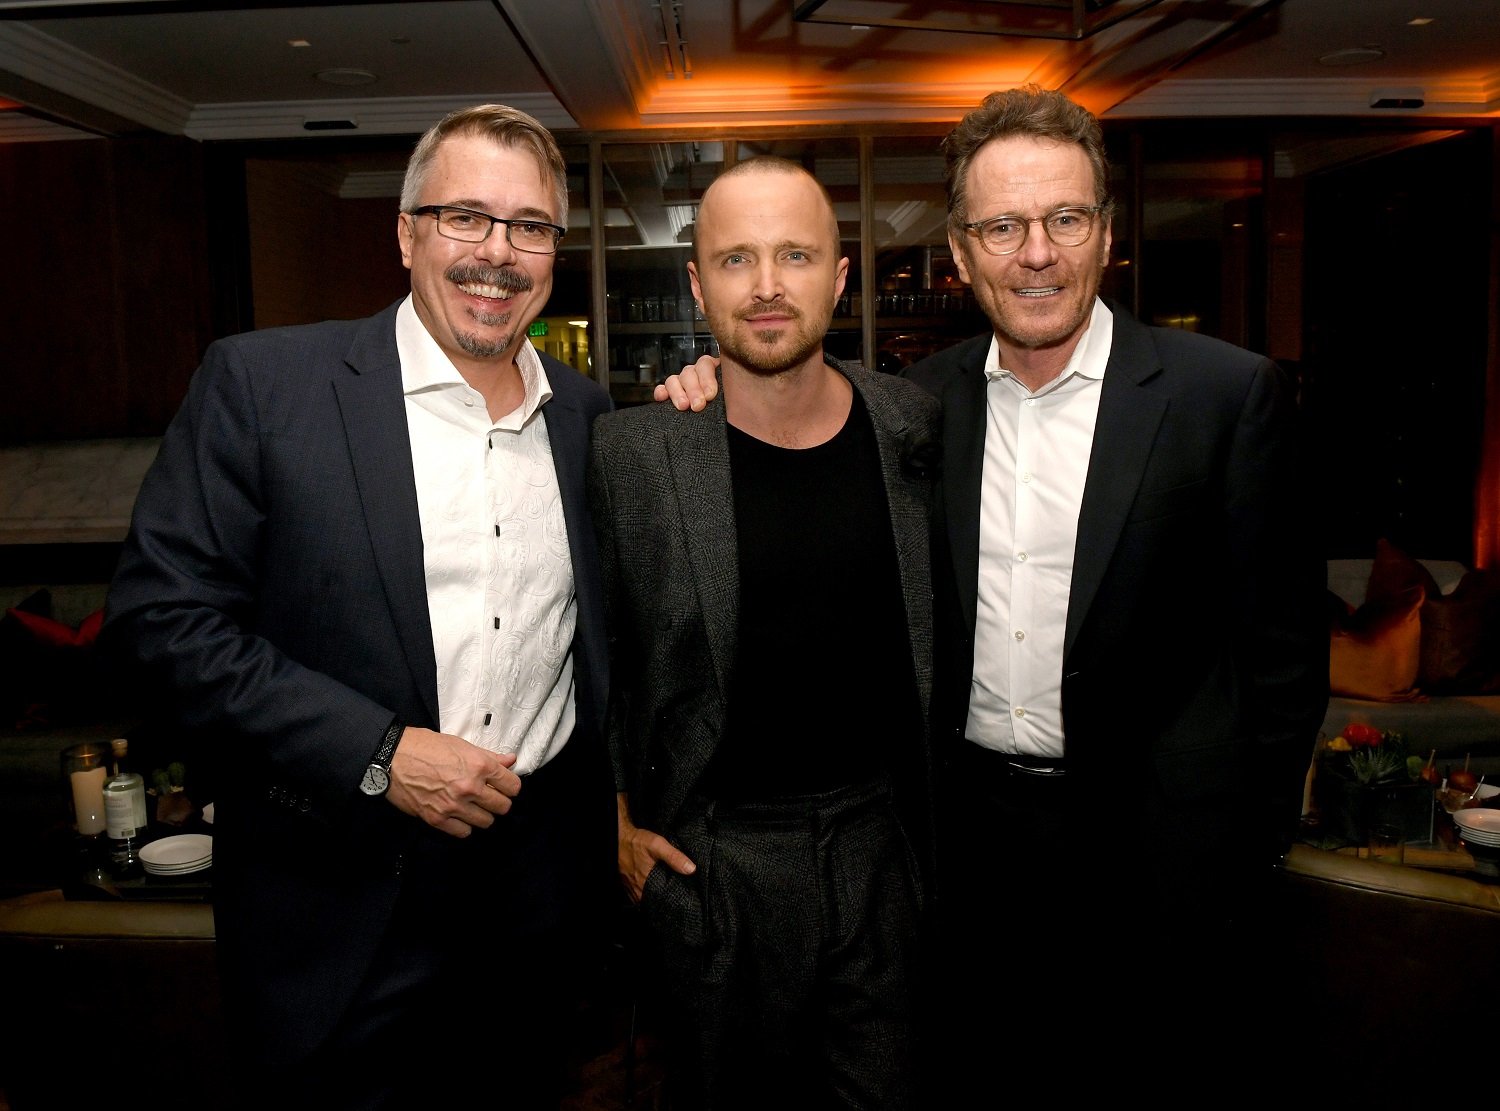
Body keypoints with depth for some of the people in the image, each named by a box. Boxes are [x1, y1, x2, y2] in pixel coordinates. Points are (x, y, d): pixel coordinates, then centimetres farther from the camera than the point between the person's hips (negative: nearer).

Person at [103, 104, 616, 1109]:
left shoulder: (587, 412, 5)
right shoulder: (262, 381, -8)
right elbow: (166, 612, -12)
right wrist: (377, 753, -17)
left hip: (540, 884, 4)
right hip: (341, 903, -3)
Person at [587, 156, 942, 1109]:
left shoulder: (914, 426, -1)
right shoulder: (631, 451, -11)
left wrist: (931, 803, 8)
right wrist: (615, 815, -1)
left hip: (882, 839, 3)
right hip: (716, 853, -2)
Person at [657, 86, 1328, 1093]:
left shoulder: (1231, 395, -9)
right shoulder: (922, 399, 1)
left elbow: (1284, 647, -6)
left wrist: (1249, 850, -6)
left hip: (1156, 851, -3)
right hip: (970, 826, 3)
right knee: (977, 1075, 18)